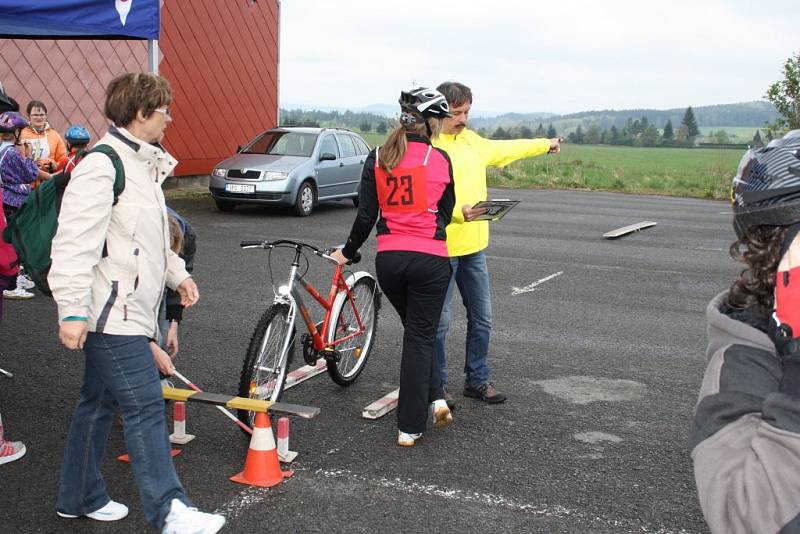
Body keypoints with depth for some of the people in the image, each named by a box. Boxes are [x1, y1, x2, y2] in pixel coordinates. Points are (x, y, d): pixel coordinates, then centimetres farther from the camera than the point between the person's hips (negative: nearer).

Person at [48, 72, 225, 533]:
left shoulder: (142, 165, 17)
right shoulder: (101, 166, -16)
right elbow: (74, 241, -22)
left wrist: (177, 273, 17)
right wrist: (72, 310, -25)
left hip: (129, 309, 10)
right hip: (112, 311, -10)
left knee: (99, 402, 17)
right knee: (145, 407, -9)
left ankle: (80, 497, 29)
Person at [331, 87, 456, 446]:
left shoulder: (378, 158, 2)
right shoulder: (439, 160, -4)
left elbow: (366, 215, 1)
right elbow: (445, 212, 7)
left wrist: (347, 252, 15)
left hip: (389, 258, 3)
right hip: (430, 258, -3)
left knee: (416, 331, 24)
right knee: (420, 337, 6)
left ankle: (434, 397, 19)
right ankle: (409, 427, 9)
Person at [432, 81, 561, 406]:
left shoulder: (471, 140, 11)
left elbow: (504, 149, 29)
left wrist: (544, 144, 41)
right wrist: (458, 212, -37)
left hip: (474, 247, 7)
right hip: (442, 248, -7)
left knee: (482, 318, 12)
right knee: (440, 321, 2)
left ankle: (477, 380, 25)